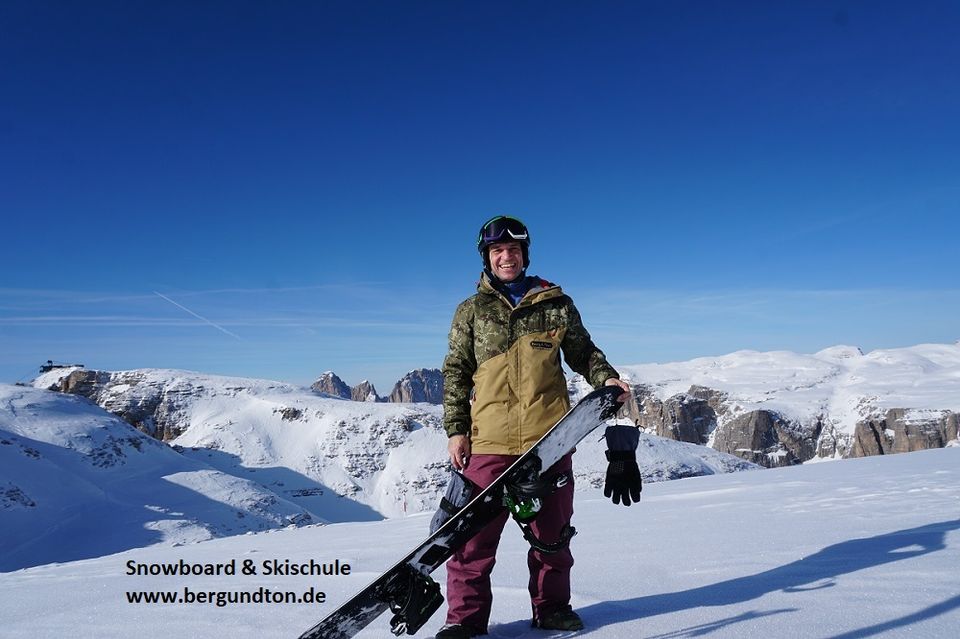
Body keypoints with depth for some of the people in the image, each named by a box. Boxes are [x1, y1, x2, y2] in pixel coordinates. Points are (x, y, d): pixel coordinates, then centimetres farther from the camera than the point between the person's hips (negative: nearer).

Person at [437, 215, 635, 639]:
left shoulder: (555, 303, 9)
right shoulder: (471, 311, 9)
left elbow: (582, 351, 16)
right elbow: (456, 374, 9)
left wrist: (605, 378, -4)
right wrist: (455, 430, 2)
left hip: (550, 436, 1)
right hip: (489, 441, -1)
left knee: (553, 531, 12)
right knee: (475, 532, -3)